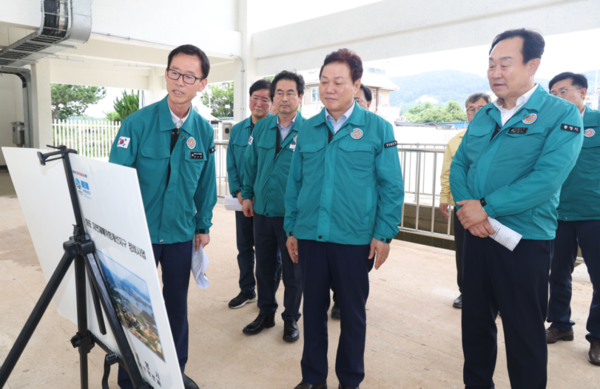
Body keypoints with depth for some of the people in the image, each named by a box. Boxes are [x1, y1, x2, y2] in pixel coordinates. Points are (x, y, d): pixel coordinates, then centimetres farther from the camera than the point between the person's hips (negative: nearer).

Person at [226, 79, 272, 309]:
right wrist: (238, 192, -5)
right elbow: (231, 165, 8)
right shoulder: (237, 130, 9)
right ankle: (246, 291, 31)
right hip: (243, 200, 5)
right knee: (244, 247, 14)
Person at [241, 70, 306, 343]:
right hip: (262, 210, 4)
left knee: (292, 270, 10)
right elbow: (250, 164, 14)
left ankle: (291, 318, 29)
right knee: (264, 266, 16)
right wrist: (247, 195, 11)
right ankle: (266, 313, 35)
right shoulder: (261, 128, 6)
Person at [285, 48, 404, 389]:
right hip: (310, 236, 3)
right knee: (313, 307, 14)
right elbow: (295, 183, 10)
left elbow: (391, 186, -4)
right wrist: (292, 229, 8)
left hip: (355, 239, -3)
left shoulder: (378, 128, -3)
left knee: (353, 311, 12)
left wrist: (384, 234, -8)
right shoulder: (308, 129, 7)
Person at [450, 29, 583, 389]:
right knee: (475, 322, 17)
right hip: (476, 235, 6)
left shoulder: (562, 114, -7)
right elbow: (459, 166, 7)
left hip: (526, 241, -5)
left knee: (525, 334, 7)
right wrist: (466, 206, -12)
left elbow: (547, 178, -20)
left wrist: (486, 207, -20)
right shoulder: (483, 117, 11)